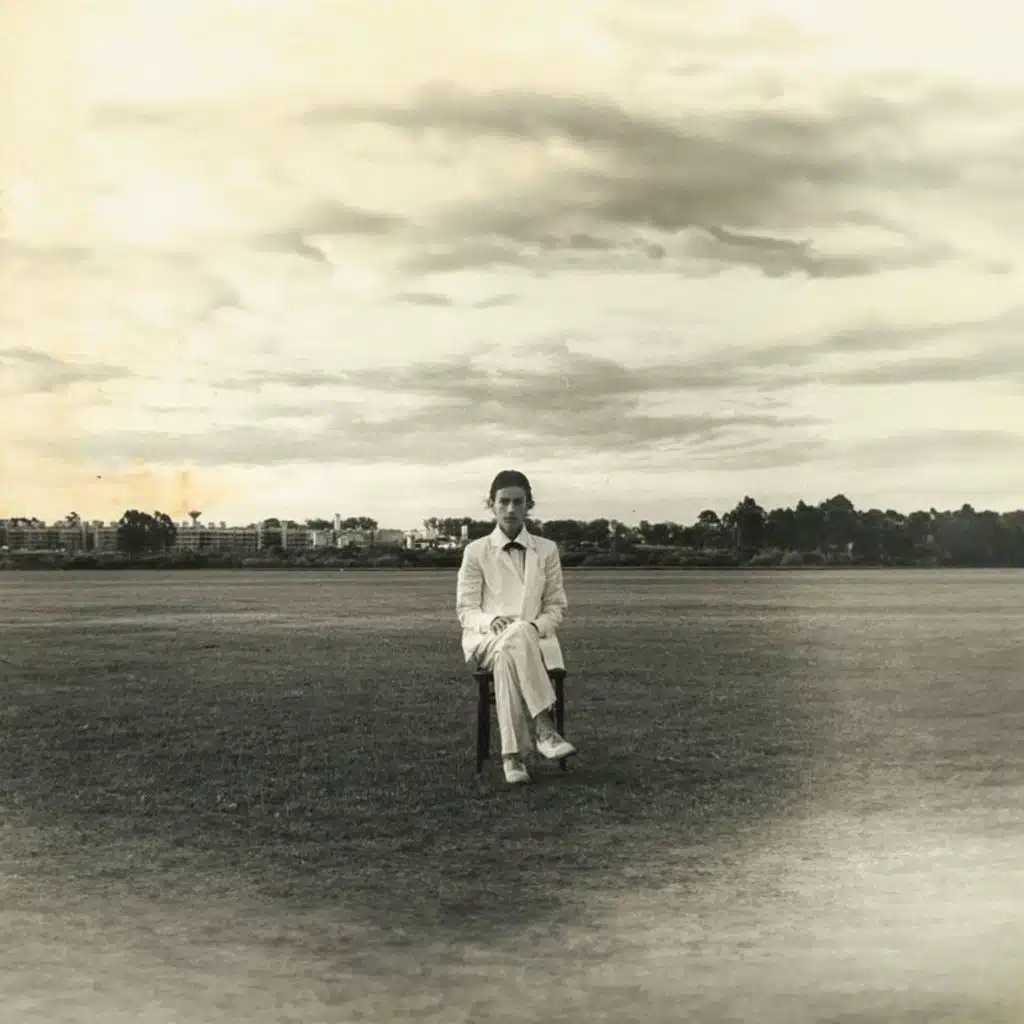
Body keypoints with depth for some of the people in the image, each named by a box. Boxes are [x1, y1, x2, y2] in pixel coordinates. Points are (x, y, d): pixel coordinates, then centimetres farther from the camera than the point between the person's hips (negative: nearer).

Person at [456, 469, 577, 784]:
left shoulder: (547, 550, 12)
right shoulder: (475, 551, 8)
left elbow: (556, 606, 12)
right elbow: (465, 609, 5)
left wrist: (537, 626, -11)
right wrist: (491, 621, -19)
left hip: (534, 639, 1)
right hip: (485, 640, -1)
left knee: (508, 658, -39)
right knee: (517, 634, -39)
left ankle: (512, 755, -38)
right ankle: (543, 728, -40)